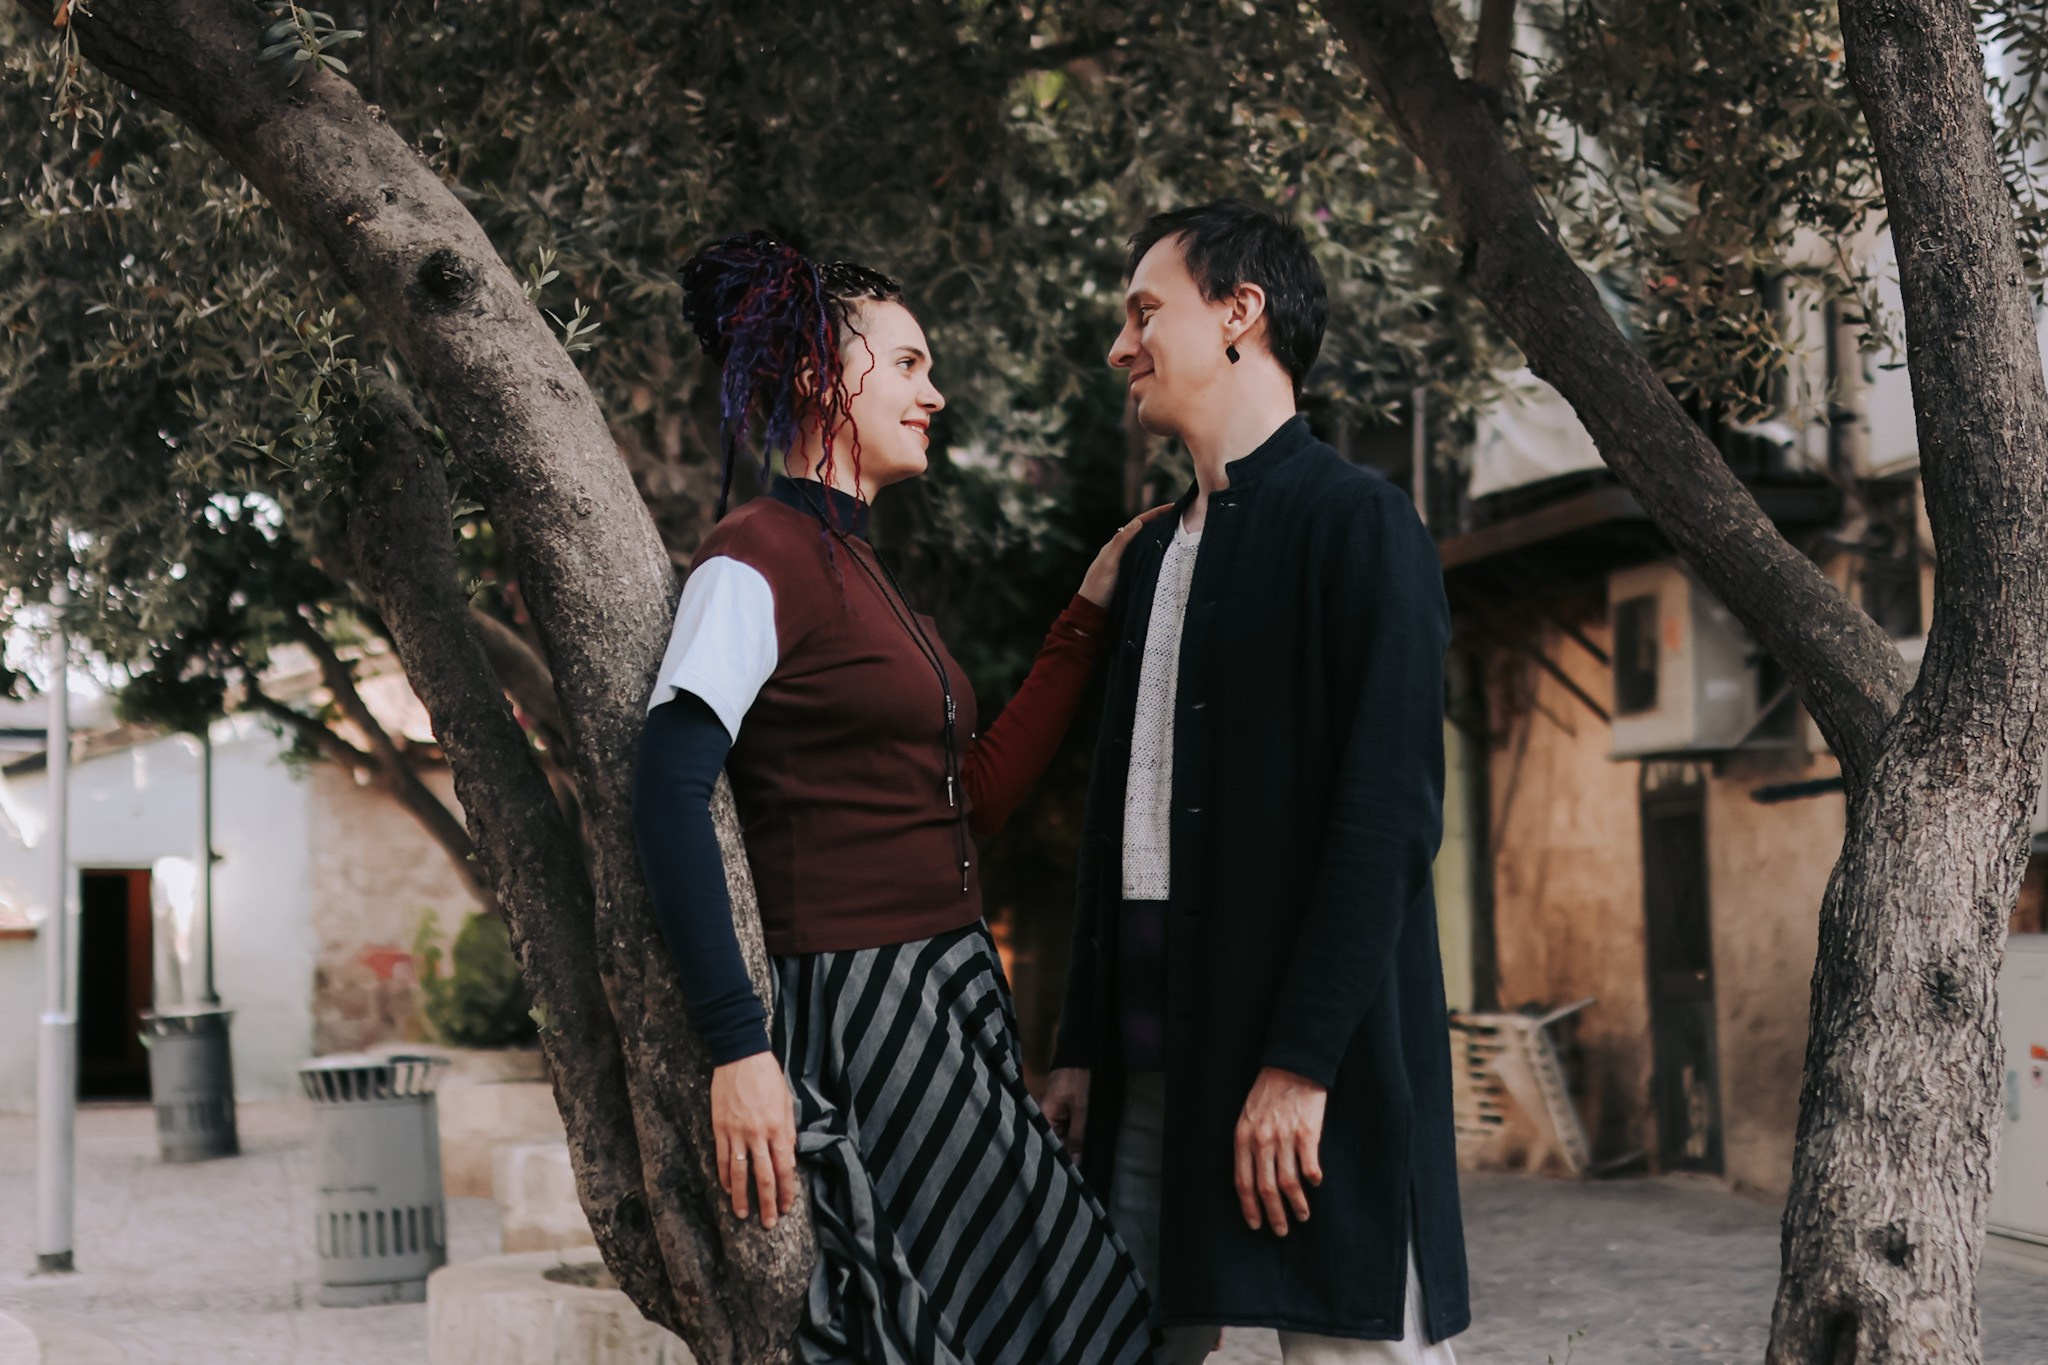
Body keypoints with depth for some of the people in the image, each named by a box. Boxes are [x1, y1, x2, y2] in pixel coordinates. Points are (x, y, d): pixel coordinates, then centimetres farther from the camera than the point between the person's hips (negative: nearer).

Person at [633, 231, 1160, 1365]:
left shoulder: (858, 570, 17)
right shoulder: (755, 561, -10)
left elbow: (977, 796, 17)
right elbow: (666, 798, -20)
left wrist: (1088, 618, 15)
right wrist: (739, 1048, -25)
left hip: (950, 1010, 9)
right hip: (859, 1018, -9)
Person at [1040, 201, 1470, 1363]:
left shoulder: (1360, 523, -5)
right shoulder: (1156, 553, 19)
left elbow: (1392, 812, -14)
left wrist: (1301, 1061, -19)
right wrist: (1085, 1047, 14)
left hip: (1314, 1047, -7)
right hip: (1154, 1057, 7)